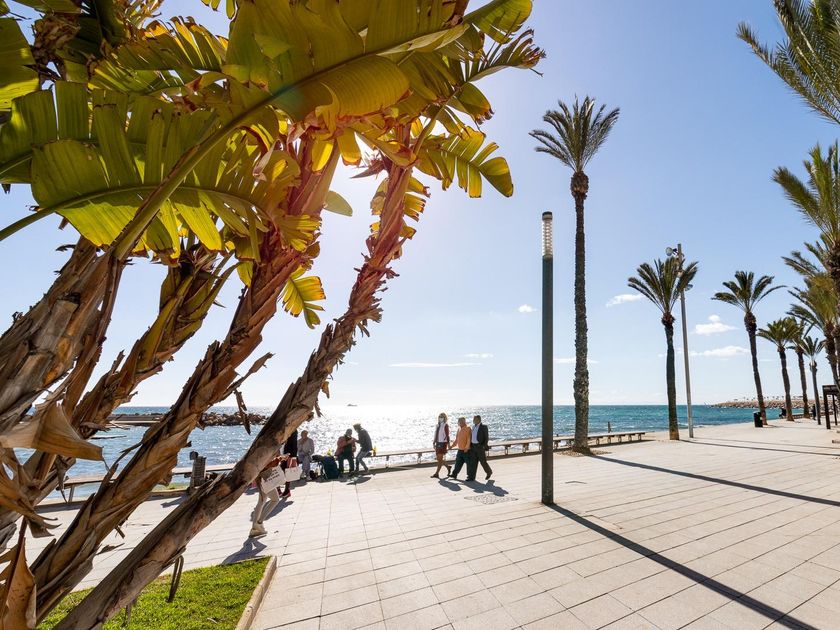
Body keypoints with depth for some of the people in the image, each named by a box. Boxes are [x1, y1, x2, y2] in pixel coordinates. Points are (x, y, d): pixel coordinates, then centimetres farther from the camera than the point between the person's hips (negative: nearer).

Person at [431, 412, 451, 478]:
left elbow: (447, 435, -11)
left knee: (440, 459, -6)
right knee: (438, 459, 11)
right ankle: (448, 467, 30)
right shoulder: (438, 425, 12)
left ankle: (437, 474, -2)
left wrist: (448, 444, -13)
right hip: (438, 443, 8)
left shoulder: (445, 425, -9)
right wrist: (433, 443, 14)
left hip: (443, 443, -8)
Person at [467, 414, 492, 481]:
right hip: (473, 446, 6)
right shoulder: (473, 426, 11)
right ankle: (471, 477, 2)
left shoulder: (484, 427, -10)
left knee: (483, 461, 4)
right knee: (472, 461, 0)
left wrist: (485, 446, -17)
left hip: (480, 446, -6)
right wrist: (471, 445, 17)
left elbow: (487, 437, -10)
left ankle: (489, 472, 30)